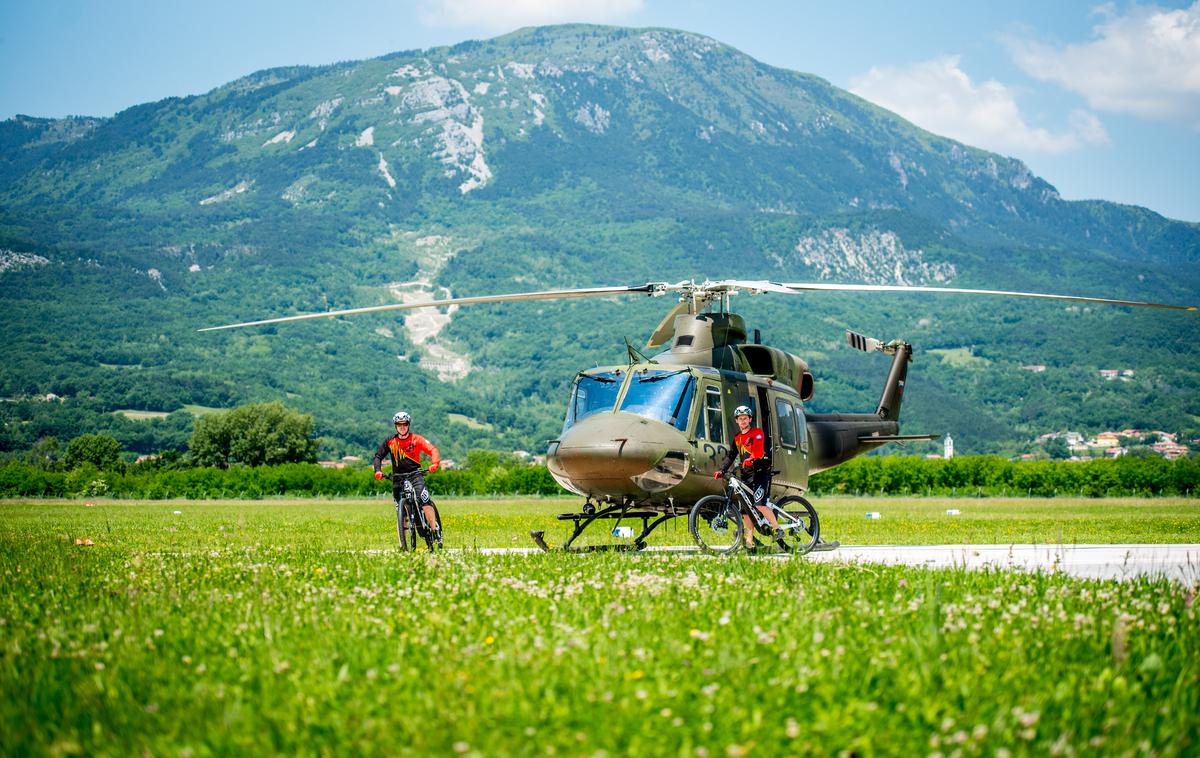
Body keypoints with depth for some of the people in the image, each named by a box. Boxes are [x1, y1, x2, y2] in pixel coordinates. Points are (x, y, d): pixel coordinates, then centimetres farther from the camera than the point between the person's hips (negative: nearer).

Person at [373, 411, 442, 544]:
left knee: (425, 502, -22)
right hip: (398, 478, 3)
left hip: (415, 474, -3)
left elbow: (432, 449, -11)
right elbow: (378, 456, 6)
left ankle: (436, 531, -18)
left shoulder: (416, 439, -2)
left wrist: (435, 463, -30)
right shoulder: (390, 441, 5)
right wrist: (378, 470, -13)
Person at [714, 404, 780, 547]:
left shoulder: (757, 433, -3)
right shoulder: (737, 438, 17)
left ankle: (777, 529, -9)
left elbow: (761, 451, -19)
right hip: (746, 475, 7)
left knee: (759, 505, -21)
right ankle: (749, 539, 6)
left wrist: (752, 460, -39)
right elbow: (730, 455, 18)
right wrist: (721, 470, 3)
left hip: (760, 472, -7)